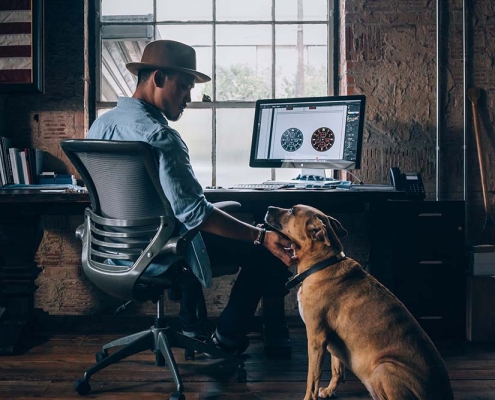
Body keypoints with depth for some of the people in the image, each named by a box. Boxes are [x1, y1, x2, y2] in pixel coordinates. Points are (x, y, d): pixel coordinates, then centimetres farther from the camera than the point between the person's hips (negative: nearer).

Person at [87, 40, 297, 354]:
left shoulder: (100, 124, 2)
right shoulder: (160, 136, -26)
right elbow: (194, 212, -30)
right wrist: (263, 237, -28)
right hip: (158, 255, -9)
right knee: (262, 252, 3)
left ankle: (193, 326, 40)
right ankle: (228, 340, 17)